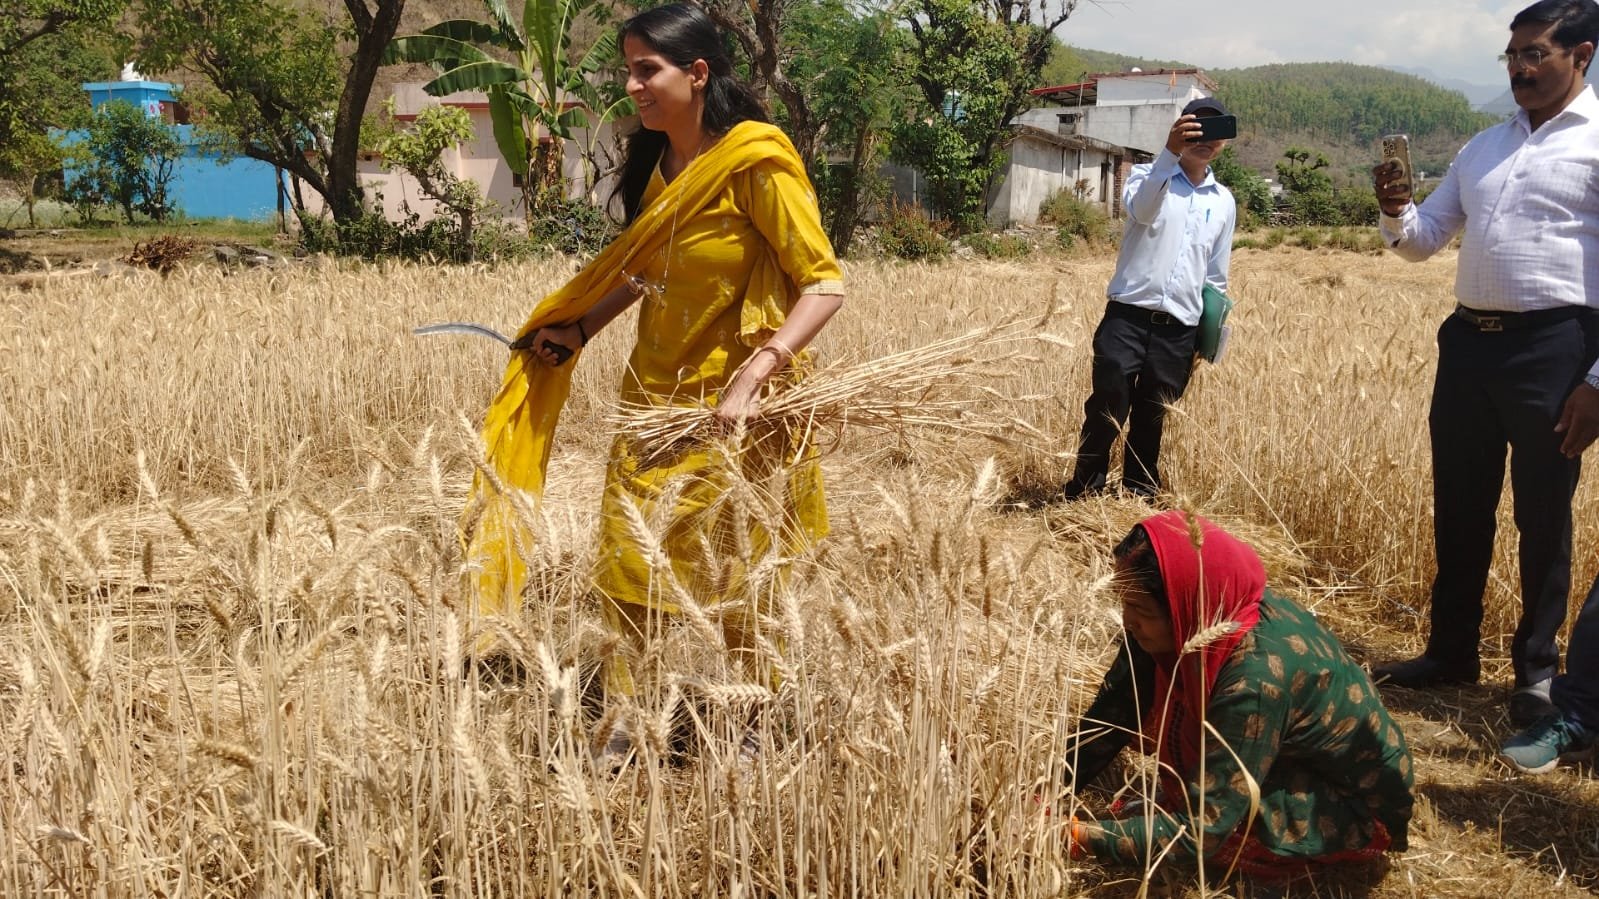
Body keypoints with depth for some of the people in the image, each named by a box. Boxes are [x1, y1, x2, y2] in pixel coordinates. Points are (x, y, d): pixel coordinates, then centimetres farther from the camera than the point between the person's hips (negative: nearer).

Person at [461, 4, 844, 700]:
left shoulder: (755, 162, -17)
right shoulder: (657, 160, 4)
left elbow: (824, 286, -19)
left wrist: (751, 379, -27)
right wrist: (579, 329, 9)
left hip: (727, 414, -6)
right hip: (651, 397, 6)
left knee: (735, 587, 8)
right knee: (629, 572, 8)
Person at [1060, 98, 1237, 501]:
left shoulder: (1224, 202, 15)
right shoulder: (1149, 175, 2)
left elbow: (1216, 274, 20)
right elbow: (1141, 208, -24)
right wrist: (1169, 151, -35)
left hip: (1179, 328, 4)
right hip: (1128, 315, -3)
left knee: (1151, 421, 10)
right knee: (1107, 408, -5)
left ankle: (1139, 495, 21)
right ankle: (1082, 494, 6)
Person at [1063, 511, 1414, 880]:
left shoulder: (1255, 679, -37)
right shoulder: (1198, 617, -18)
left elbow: (1199, 830, -33)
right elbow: (1115, 709, -7)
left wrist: (1074, 835, -32)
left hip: (1358, 807, -7)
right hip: (1297, 758, 7)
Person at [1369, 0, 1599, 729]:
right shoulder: (1484, 146, 15)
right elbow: (1422, 242, 17)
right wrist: (1395, 211, -6)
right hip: (1469, 340, 6)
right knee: (1458, 508, 13)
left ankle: (1537, 668, 22)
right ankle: (1451, 651, 28)